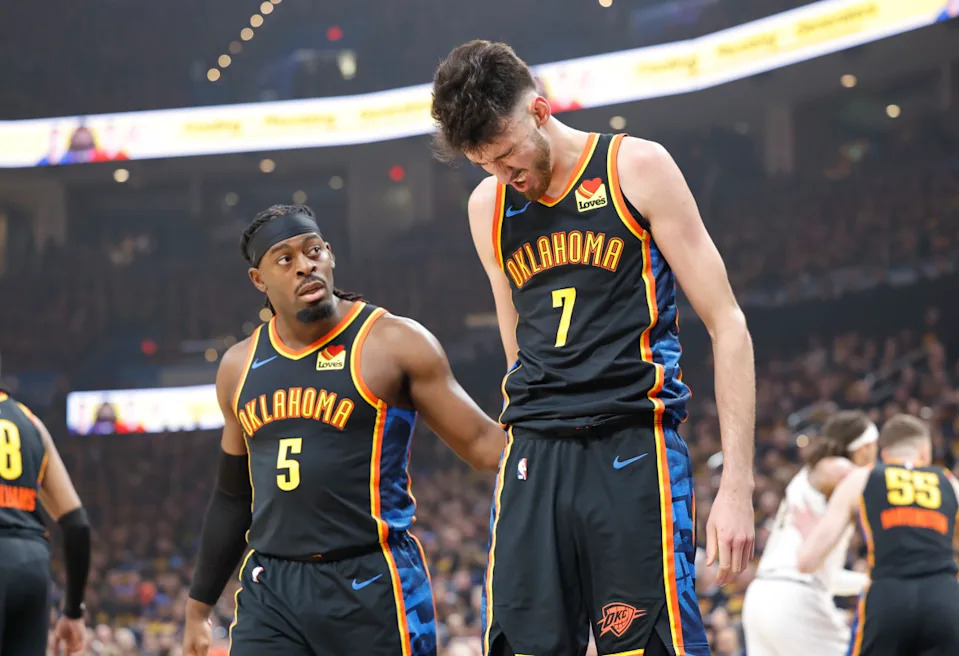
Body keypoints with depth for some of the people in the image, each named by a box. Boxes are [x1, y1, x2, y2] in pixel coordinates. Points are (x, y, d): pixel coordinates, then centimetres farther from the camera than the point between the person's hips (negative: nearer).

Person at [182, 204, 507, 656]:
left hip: (371, 586, -4)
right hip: (269, 588, 4)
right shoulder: (240, 367, 13)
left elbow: (481, 442, -3)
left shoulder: (394, 342, -3)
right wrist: (198, 608, 23)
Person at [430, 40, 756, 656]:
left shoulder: (637, 167, 0)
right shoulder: (488, 207, 15)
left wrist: (737, 486, -8)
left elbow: (727, 326, -2)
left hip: (633, 449, -4)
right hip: (533, 457, 5)